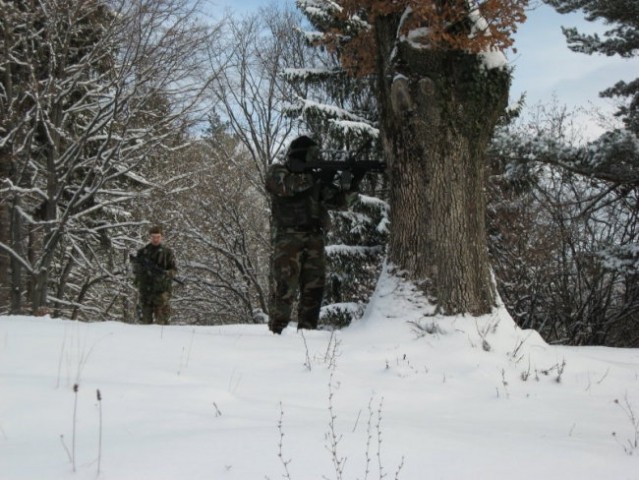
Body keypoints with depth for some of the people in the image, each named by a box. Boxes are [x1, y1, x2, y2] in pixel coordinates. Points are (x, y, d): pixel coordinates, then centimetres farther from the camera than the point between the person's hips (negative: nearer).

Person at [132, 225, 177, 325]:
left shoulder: (167, 252, 7)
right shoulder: (142, 252, 12)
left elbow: (174, 270, 5)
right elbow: (135, 269, 11)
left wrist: (166, 274, -16)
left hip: (162, 290, -2)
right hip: (145, 289, 2)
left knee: (162, 320, -9)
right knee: (146, 319, 6)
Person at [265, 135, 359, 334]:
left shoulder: (314, 179, 20)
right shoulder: (277, 172, 6)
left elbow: (340, 201, 13)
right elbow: (287, 185, -17)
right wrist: (315, 177, -17)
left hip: (314, 239, 6)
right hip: (288, 238, -6)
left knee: (314, 287, 1)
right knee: (284, 287, -10)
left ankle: (307, 330, 6)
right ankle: (276, 331, -7)